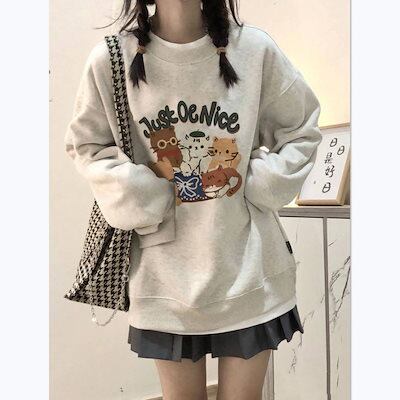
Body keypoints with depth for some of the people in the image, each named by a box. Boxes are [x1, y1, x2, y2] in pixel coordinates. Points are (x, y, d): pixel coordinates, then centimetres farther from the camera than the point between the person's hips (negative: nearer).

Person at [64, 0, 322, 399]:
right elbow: (86, 145, 6)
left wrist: (260, 186, -5)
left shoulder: (255, 49, -6)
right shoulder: (110, 59, -6)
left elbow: (302, 132, 7)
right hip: (167, 275, 0)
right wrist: (137, 202, -8)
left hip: (248, 268, 1)